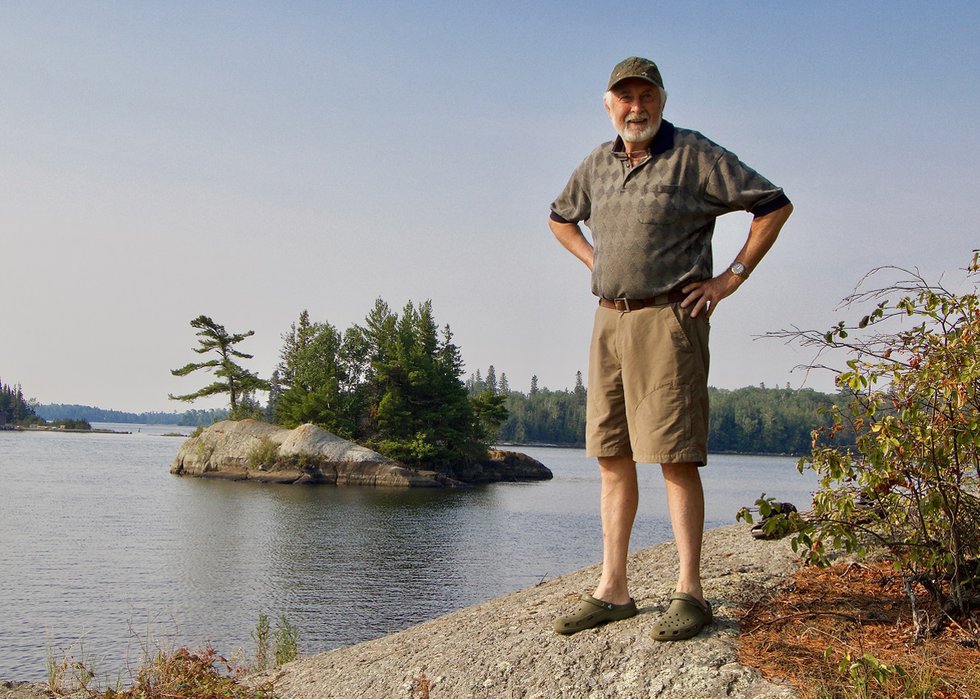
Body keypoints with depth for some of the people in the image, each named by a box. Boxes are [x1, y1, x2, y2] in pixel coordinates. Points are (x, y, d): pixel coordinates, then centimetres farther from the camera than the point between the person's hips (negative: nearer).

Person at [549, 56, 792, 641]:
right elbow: (561, 218, 32)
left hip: (669, 318, -6)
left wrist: (732, 278, -6)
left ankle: (690, 593, 1)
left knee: (675, 457, -7)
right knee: (612, 457, 6)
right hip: (609, 322, 6)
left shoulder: (695, 155, -4)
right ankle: (613, 591, 12)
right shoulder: (598, 164, 13)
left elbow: (774, 204, -4)